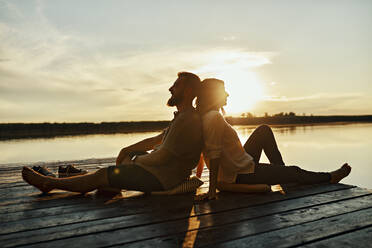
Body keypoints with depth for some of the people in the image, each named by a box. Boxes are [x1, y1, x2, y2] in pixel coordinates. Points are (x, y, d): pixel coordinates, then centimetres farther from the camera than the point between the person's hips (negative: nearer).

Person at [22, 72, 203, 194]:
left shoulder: (188, 120, -22)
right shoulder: (182, 116, 13)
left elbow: (162, 157, -24)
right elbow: (158, 140, 17)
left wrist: (134, 161, -7)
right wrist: (127, 151, 11)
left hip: (163, 177, -9)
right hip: (163, 169, 10)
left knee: (102, 175, -4)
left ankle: (50, 183, 13)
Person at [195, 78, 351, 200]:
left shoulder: (205, 117, 5)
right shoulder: (215, 117, -25)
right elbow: (214, 155, -28)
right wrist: (212, 190, -26)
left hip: (234, 172, 10)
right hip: (243, 175, -10)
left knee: (264, 130, 18)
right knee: (295, 172, 7)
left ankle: (281, 170, 27)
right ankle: (329, 178, 34)